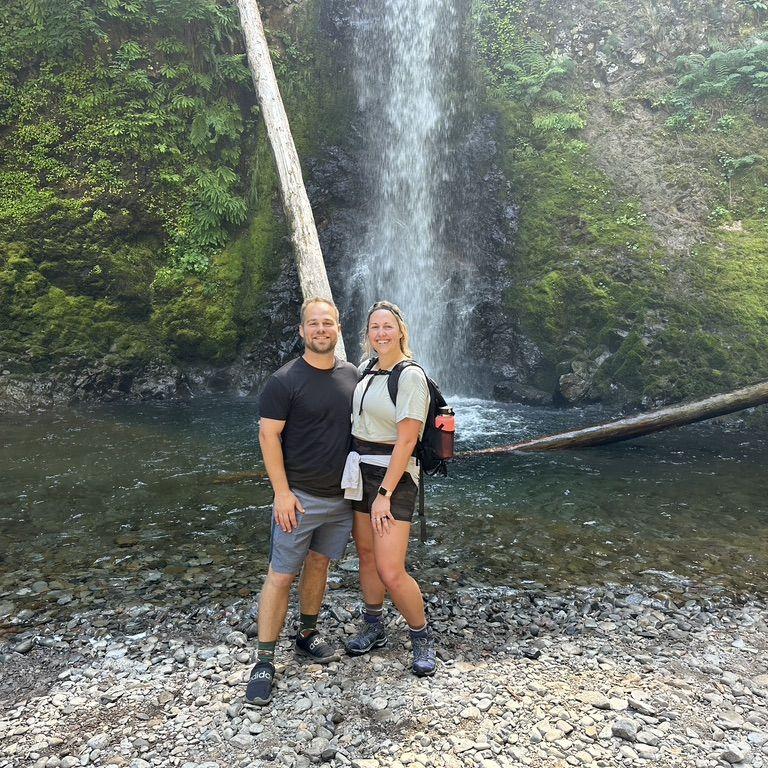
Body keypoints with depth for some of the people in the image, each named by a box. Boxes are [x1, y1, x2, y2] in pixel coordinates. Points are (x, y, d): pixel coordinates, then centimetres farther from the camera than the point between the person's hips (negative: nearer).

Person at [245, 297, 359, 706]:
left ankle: (307, 635, 36)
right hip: (300, 497, -5)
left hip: (342, 495, 5)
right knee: (281, 576, 0)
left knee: (319, 563, 18)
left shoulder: (351, 375, 5)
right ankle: (264, 662, 11)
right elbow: (268, 435, -12)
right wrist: (282, 491, -16)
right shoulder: (285, 380, -11)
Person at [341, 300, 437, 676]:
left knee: (390, 572, -8)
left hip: (393, 474, -7)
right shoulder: (367, 369, 9)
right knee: (366, 554, 15)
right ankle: (373, 628, 35)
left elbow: (406, 440, -18)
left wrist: (384, 494, -19)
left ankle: (422, 637, 17)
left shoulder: (411, 376, -14)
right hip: (360, 470, 7)